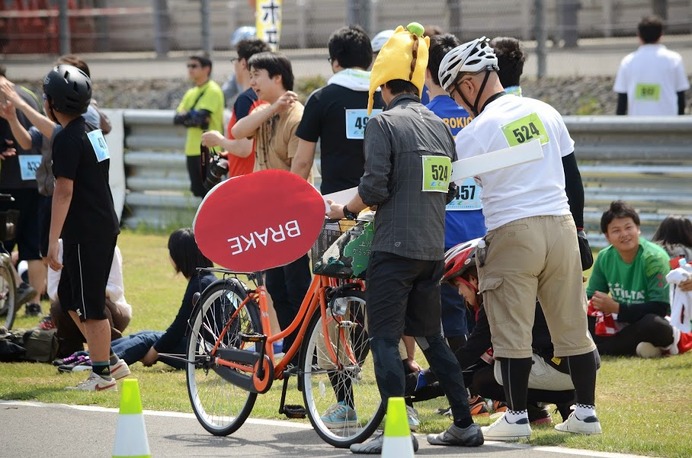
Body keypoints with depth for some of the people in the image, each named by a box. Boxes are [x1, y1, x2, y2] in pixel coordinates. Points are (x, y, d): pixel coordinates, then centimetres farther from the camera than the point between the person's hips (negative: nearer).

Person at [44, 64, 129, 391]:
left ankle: (103, 373, 2)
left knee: (89, 304, -2)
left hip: (85, 234, -9)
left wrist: (53, 240, -20)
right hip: (105, 227, 10)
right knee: (70, 298, 17)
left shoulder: (67, 140, -16)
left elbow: (64, 191, -20)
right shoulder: (91, 132, 12)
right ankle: (110, 361, 18)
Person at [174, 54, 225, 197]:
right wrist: (193, 118, -11)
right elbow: (177, 118, 6)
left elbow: (200, 116, -20)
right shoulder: (191, 93, 15)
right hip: (193, 150, 8)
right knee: (199, 190, 12)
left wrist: (185, 116, -3)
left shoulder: (212, 91, -10)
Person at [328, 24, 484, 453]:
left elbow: (374, 187, -16)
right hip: (434, 247, 7)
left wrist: (347, 210, 2)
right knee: (430, 335, 17)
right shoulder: (439, 126, 11)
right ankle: (465, 424, 16)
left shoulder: (384, 123, -9)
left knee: (384, 337, -3)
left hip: (394, 245, -7)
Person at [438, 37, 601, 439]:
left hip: (513, 233, -5)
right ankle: (586, 413, 14)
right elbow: (572, 175, 15)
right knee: (573, 326, 9)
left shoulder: (479, 130, -7)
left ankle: (517, 417, 4)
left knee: (513, 331, 2)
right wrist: (577, 227, 23)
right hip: (560, 225, 5)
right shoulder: (545, 113, 10)